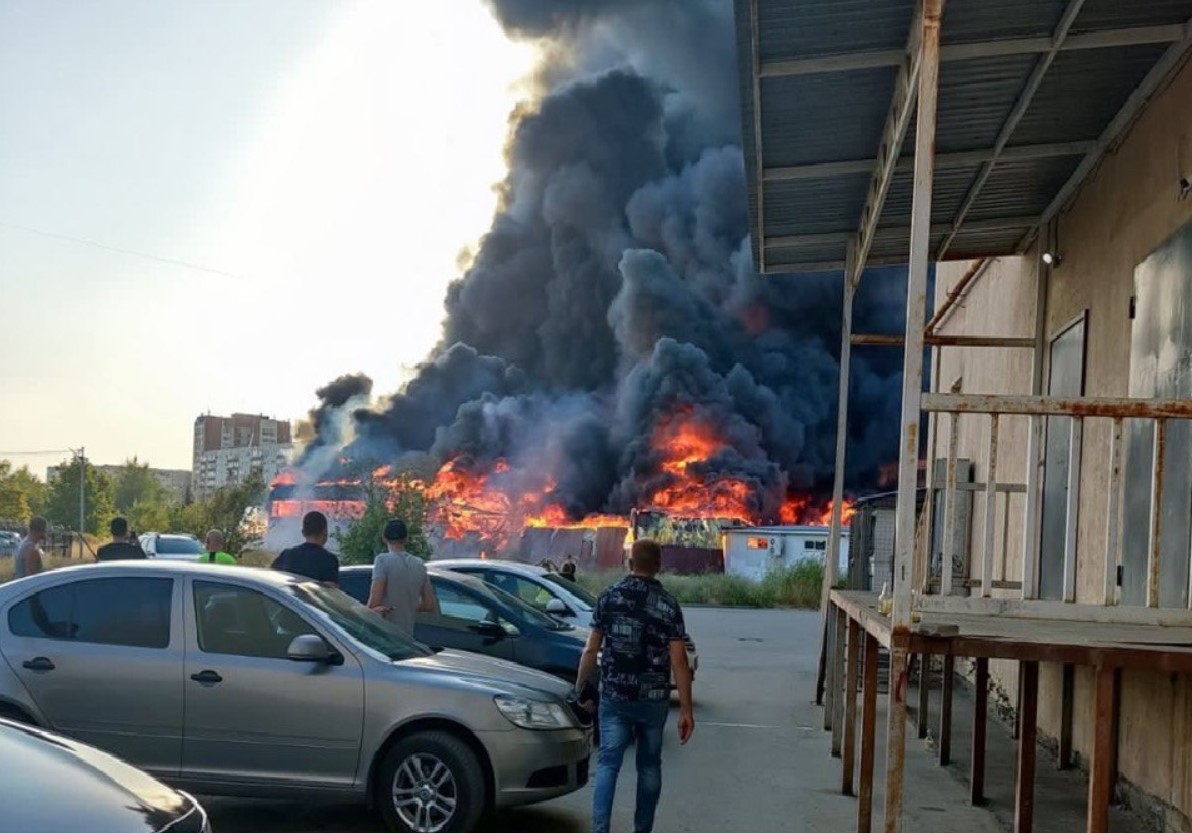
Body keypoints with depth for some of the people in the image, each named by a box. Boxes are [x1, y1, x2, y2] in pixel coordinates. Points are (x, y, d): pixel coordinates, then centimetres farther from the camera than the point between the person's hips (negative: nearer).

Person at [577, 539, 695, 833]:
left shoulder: (609, 597, -2)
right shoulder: (668, 605, -4)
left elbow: (591, 651, -1)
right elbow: (679, 661, -8)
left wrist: (579, 687, 12)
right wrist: (686, 710, -5)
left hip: (614, 697, 0)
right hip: (654, 698, 0)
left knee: (608, 762, 2)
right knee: (649, 765, 14)